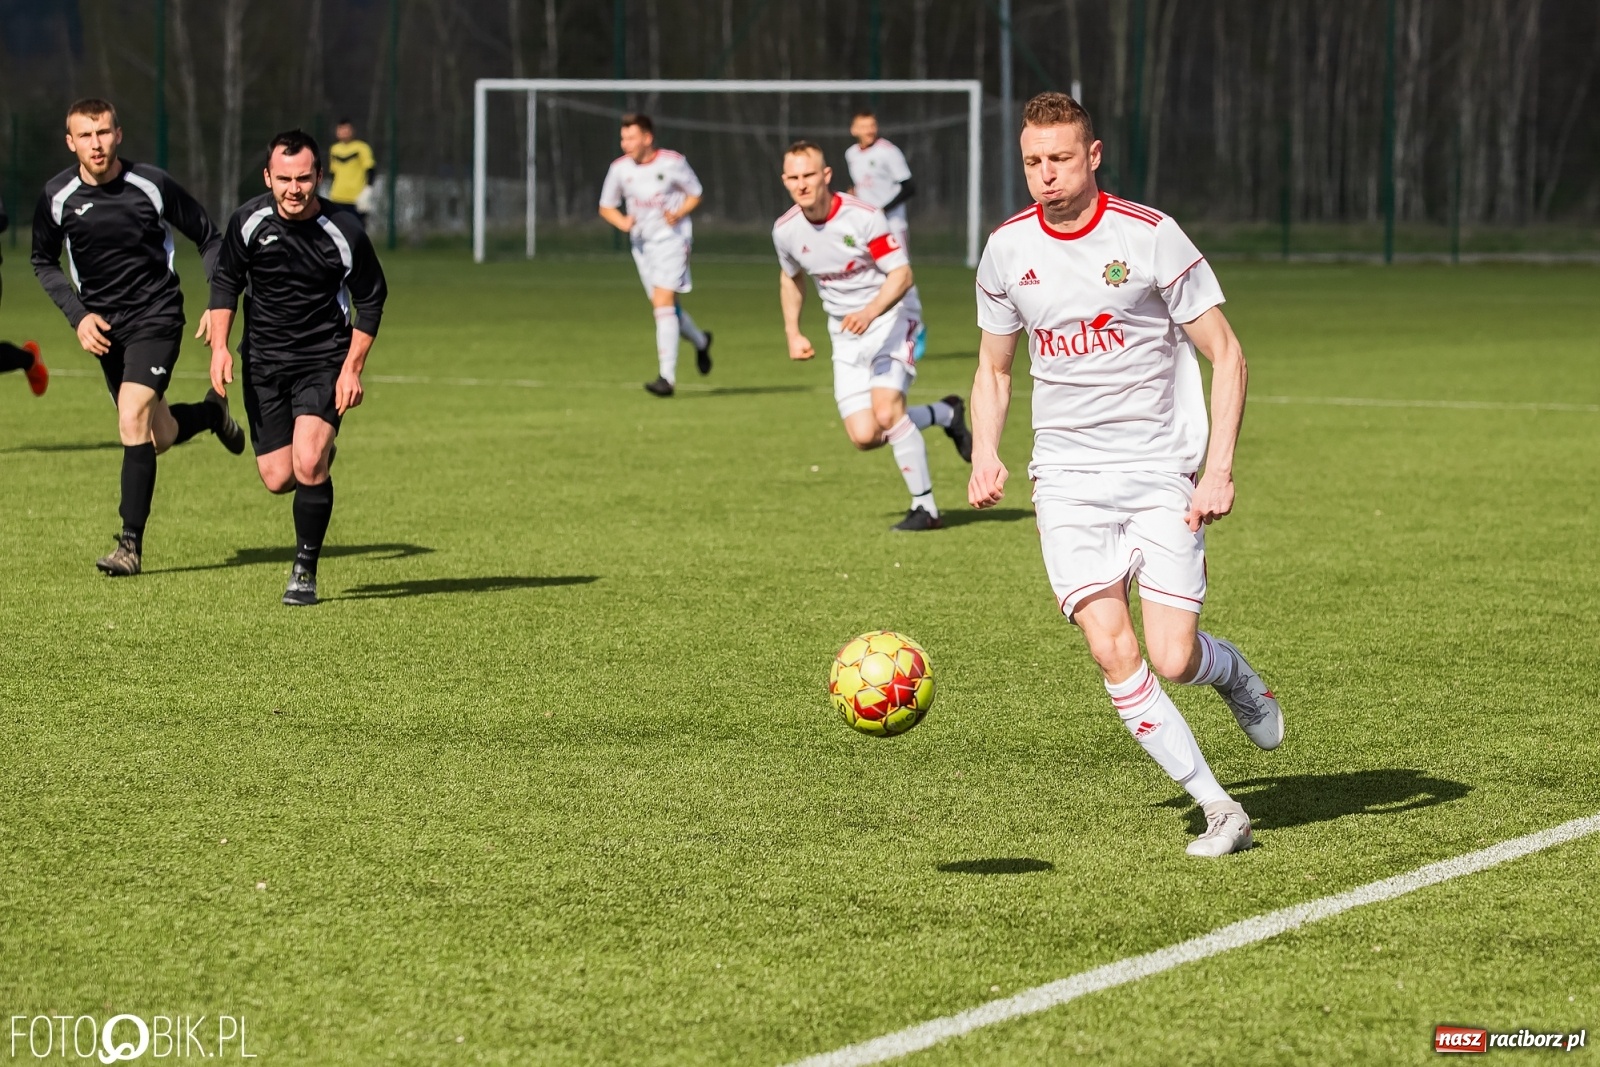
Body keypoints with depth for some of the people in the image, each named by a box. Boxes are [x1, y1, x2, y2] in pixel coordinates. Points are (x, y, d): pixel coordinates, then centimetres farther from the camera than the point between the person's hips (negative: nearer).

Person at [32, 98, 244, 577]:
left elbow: (209, 238, 0)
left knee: (133, 421, -20)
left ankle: (131, 545, -13)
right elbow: (44, 262, 10)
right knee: (160, 437, 11)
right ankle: (213, 413, 47)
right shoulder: (56, 197, -7)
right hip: (103, 327, 4)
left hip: (156, 317, -4)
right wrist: (78, 315, -4)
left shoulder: (152, 185, -13)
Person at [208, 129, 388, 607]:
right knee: (277, 479, 0)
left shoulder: (343, 233, -14)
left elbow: (371, 300, -2)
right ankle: (318, 461, 38)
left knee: (308, 465, -20)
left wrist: (352, 368, -7)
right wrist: (220, 345, -3)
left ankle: (305, 571, -3)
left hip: (324, 360, -3)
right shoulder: (249, 222, -8)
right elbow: (225, 280, 8)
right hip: (263, 361, 3)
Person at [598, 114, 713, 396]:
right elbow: (606, 207, 9)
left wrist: (679, 213, -16)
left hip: (672, 238, -5)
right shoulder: (619, 168, -1)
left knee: (663, 303, -17)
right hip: (642, 243, 5)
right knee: (667, 307, 11)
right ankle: (701, 342, 42)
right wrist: (622, 222, -12)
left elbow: (695, 194, 3)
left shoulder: (672, 163, -10)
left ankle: (667, 377, -19)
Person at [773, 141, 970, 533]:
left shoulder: (863, 217, -20)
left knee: (886, 412, -25)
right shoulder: (785, 230, -4)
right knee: (864, 437, -8)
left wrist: (871, 312, -36)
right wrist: (793, 334, 11)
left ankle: (925, 507, -8)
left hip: (888, 320, -5)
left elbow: (902, 274, -20)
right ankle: (945, 414, 19)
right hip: (846, 337, 5)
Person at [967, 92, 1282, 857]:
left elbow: (1225, 354, -4)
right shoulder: (1007, 250, 4)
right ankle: (1217, 808, -3)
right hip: (1067, 475, 3)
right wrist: (985, 456, -1)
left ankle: (1233, 673, 26)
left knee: (1173, 658, -12)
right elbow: (993, 369, 17)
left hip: (1159, 471, -3)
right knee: (1113, 653, -14)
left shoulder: (1149, 236, -7)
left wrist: (1219, 470, -13)